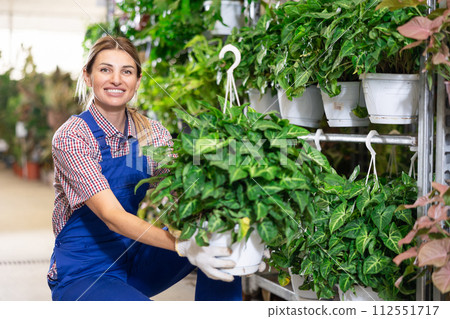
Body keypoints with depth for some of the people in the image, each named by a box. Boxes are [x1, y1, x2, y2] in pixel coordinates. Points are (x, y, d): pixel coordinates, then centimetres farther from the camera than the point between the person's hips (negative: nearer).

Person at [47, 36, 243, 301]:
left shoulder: (152, 132, 0)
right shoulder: (71, 137, -17)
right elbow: (112, 216, -27)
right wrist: (183, 246, -41)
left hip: (137, 259, 6)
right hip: (82, 276, -5)